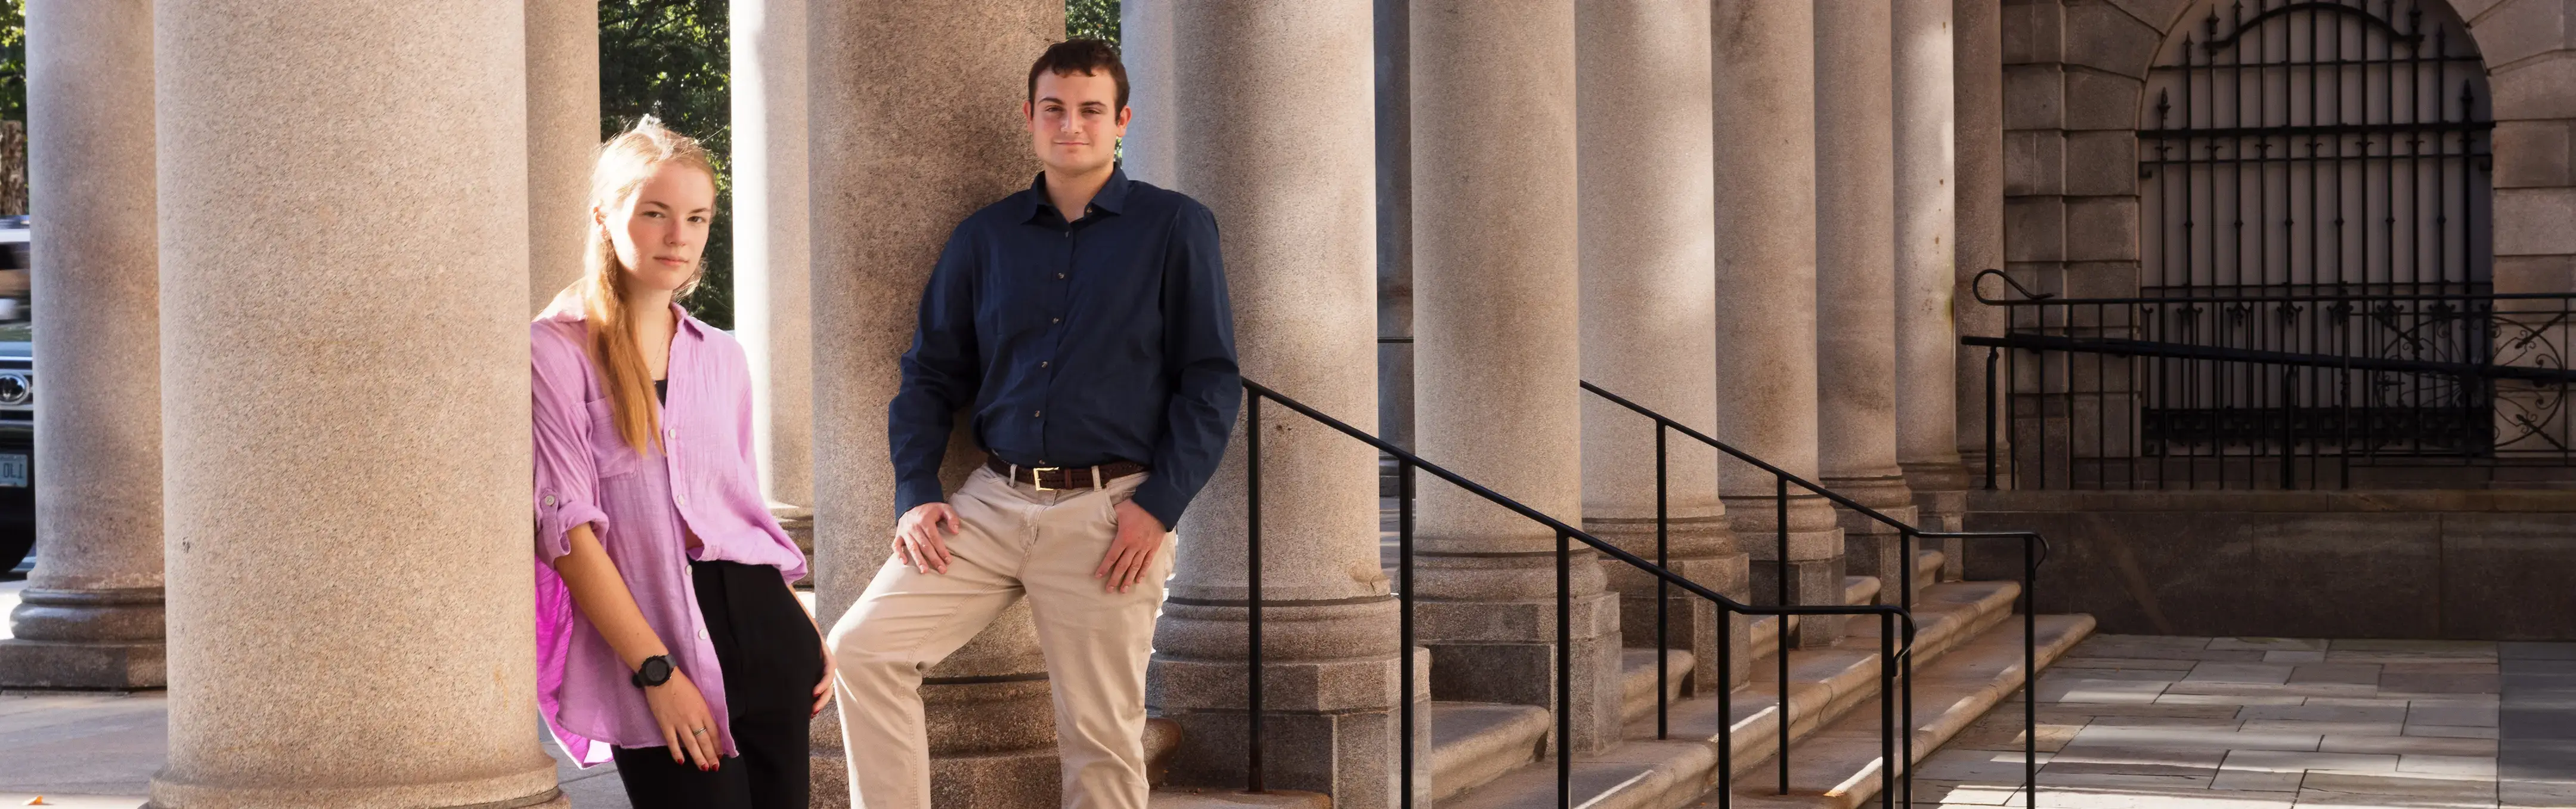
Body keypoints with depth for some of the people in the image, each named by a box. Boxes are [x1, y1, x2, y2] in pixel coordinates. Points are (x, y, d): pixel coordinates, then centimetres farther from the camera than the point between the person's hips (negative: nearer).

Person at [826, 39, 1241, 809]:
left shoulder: (1175, 228, 1)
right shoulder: (984, 238, 12)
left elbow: (1211, 380, -2)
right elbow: (931, 373, 15)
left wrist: (1160, 506, -11)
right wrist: (916, 495, 1)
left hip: (1109, 514, -4)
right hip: (991, 502, 4)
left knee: (1101, 739, 0)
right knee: (863, 645, -11)